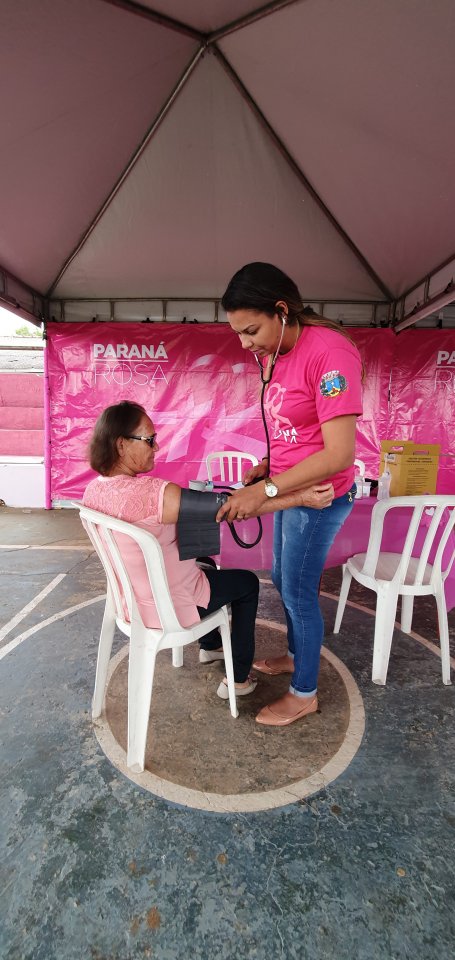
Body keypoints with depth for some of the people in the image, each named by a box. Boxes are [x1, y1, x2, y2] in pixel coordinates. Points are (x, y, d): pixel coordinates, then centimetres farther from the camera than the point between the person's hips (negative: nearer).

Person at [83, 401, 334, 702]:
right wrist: (300, 497, -27)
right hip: (168, 609, -8)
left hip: (129, 599, 8)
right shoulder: (151, 493, -34)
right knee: (248, 582, 16)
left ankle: (210, 646, 50)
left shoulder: (94, 489, -7)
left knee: (201, 563, 32)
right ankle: (239, 679, 28)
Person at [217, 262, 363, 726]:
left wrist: (266, 490, -27)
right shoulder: (271, 354, 4)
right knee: (283, 580, 21)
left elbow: (339, 453, -27)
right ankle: (296, 655, 46)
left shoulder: (329, 352, -23)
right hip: (288, 487, 8)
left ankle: (304, 694, 28)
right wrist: (263, 469, -2)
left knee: (298, 591, 5)